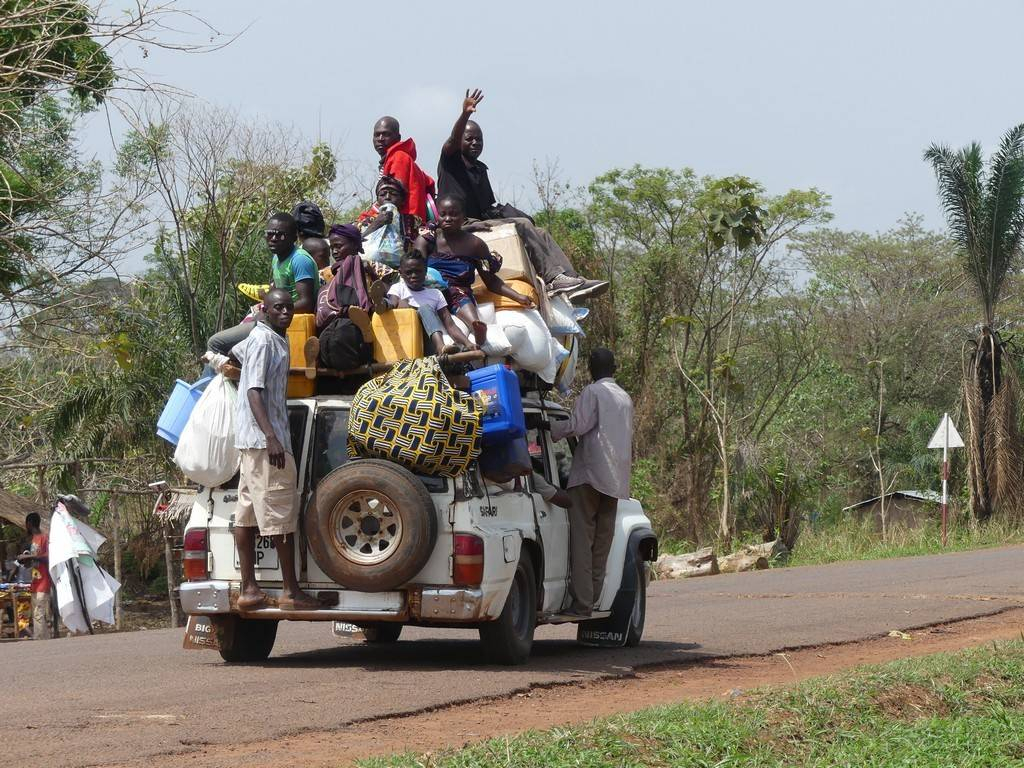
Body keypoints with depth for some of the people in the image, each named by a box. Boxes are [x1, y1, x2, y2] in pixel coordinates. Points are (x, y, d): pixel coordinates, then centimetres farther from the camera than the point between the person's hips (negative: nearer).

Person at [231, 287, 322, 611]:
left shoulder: (276, 340, 17)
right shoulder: (264, 341, -13)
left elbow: (233, 352, 36)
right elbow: (254, 392, -20)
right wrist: (271, 437, -29)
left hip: (252, 440, 10)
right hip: (264, 439, -10)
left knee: (248, 514, 7)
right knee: (282, 512, -8)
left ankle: (249, 589, 9)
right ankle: (291, 591, -7)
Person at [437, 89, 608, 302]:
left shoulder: (480, 169, 25)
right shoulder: (450, 162, 4)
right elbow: (453, 140, -18)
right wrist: (465, 115, -37)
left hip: (482, 224, 8)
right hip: (461, 229, -8)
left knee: (540, 233, -10)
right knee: (521, 226, -26)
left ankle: (570, 279, -27)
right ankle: (554, 278, -34)